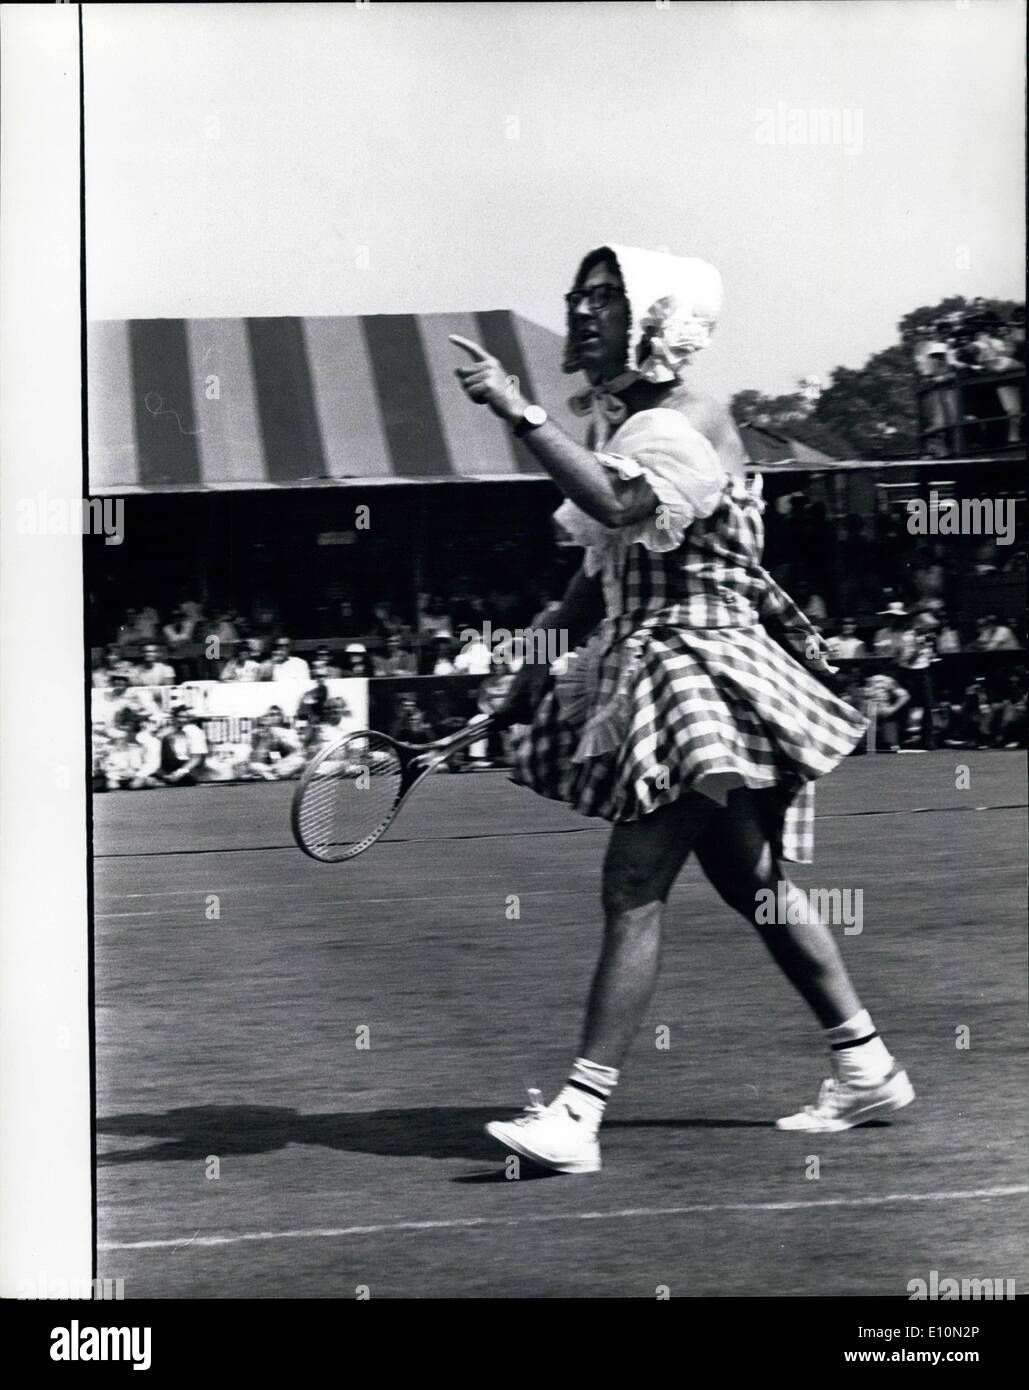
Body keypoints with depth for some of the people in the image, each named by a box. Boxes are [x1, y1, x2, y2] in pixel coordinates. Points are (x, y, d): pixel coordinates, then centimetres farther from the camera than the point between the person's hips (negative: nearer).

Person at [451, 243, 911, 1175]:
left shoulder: (689, 420, -14)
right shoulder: (618, 423, 14)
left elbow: (620, 505, -35)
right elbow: (602, 574, 22)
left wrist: (521, 415, -37)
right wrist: (542, 661, 16)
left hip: (699, 668, -10)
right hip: (638, 668, 10)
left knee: (634, 887, -15)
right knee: (752, 883, 15)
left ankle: (578, 1114, -18)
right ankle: (866, 1068, 25)